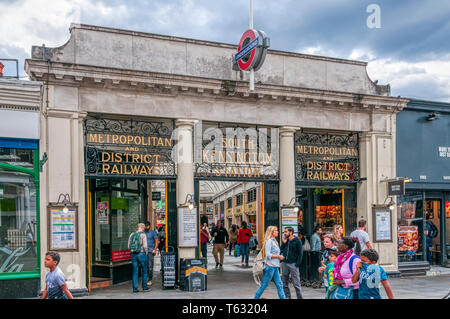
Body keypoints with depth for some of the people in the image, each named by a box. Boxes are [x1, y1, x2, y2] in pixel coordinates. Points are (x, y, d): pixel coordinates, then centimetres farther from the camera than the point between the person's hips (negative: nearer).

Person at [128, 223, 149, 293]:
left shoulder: (132, 234, 7)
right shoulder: (143, 235, -8)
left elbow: (129, 246, 8)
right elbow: (145, 246, -12)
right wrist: (146, 253, 3)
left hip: (133, 255, 4)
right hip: (141, 254, -4)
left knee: (135, 272, 6)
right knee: (144, 271, 10)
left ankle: (135, 288, 5)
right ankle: (144, 287, 15)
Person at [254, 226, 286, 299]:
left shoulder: (274, 241, 17)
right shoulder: (269, 241, -12)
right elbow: (268, 255, -18)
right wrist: (279, 256, -13)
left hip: (275, 267, 9)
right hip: (270, 266, -9)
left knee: (279, 285, 6)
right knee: (264, 285, -1)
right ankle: (256, 297, 10)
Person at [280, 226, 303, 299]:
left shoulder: (297, 241, -5)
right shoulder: (285, 240, 11)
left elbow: (300, 253, -6)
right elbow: (281, 250, 8)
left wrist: (297, 264, -12)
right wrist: (284, 243, -3)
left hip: (293, 264, -6)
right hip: (284, 263, 6)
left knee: (296, 283, -2)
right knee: (284, 283, 9)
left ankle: (300, 297, 7)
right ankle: (287, 297, 18)